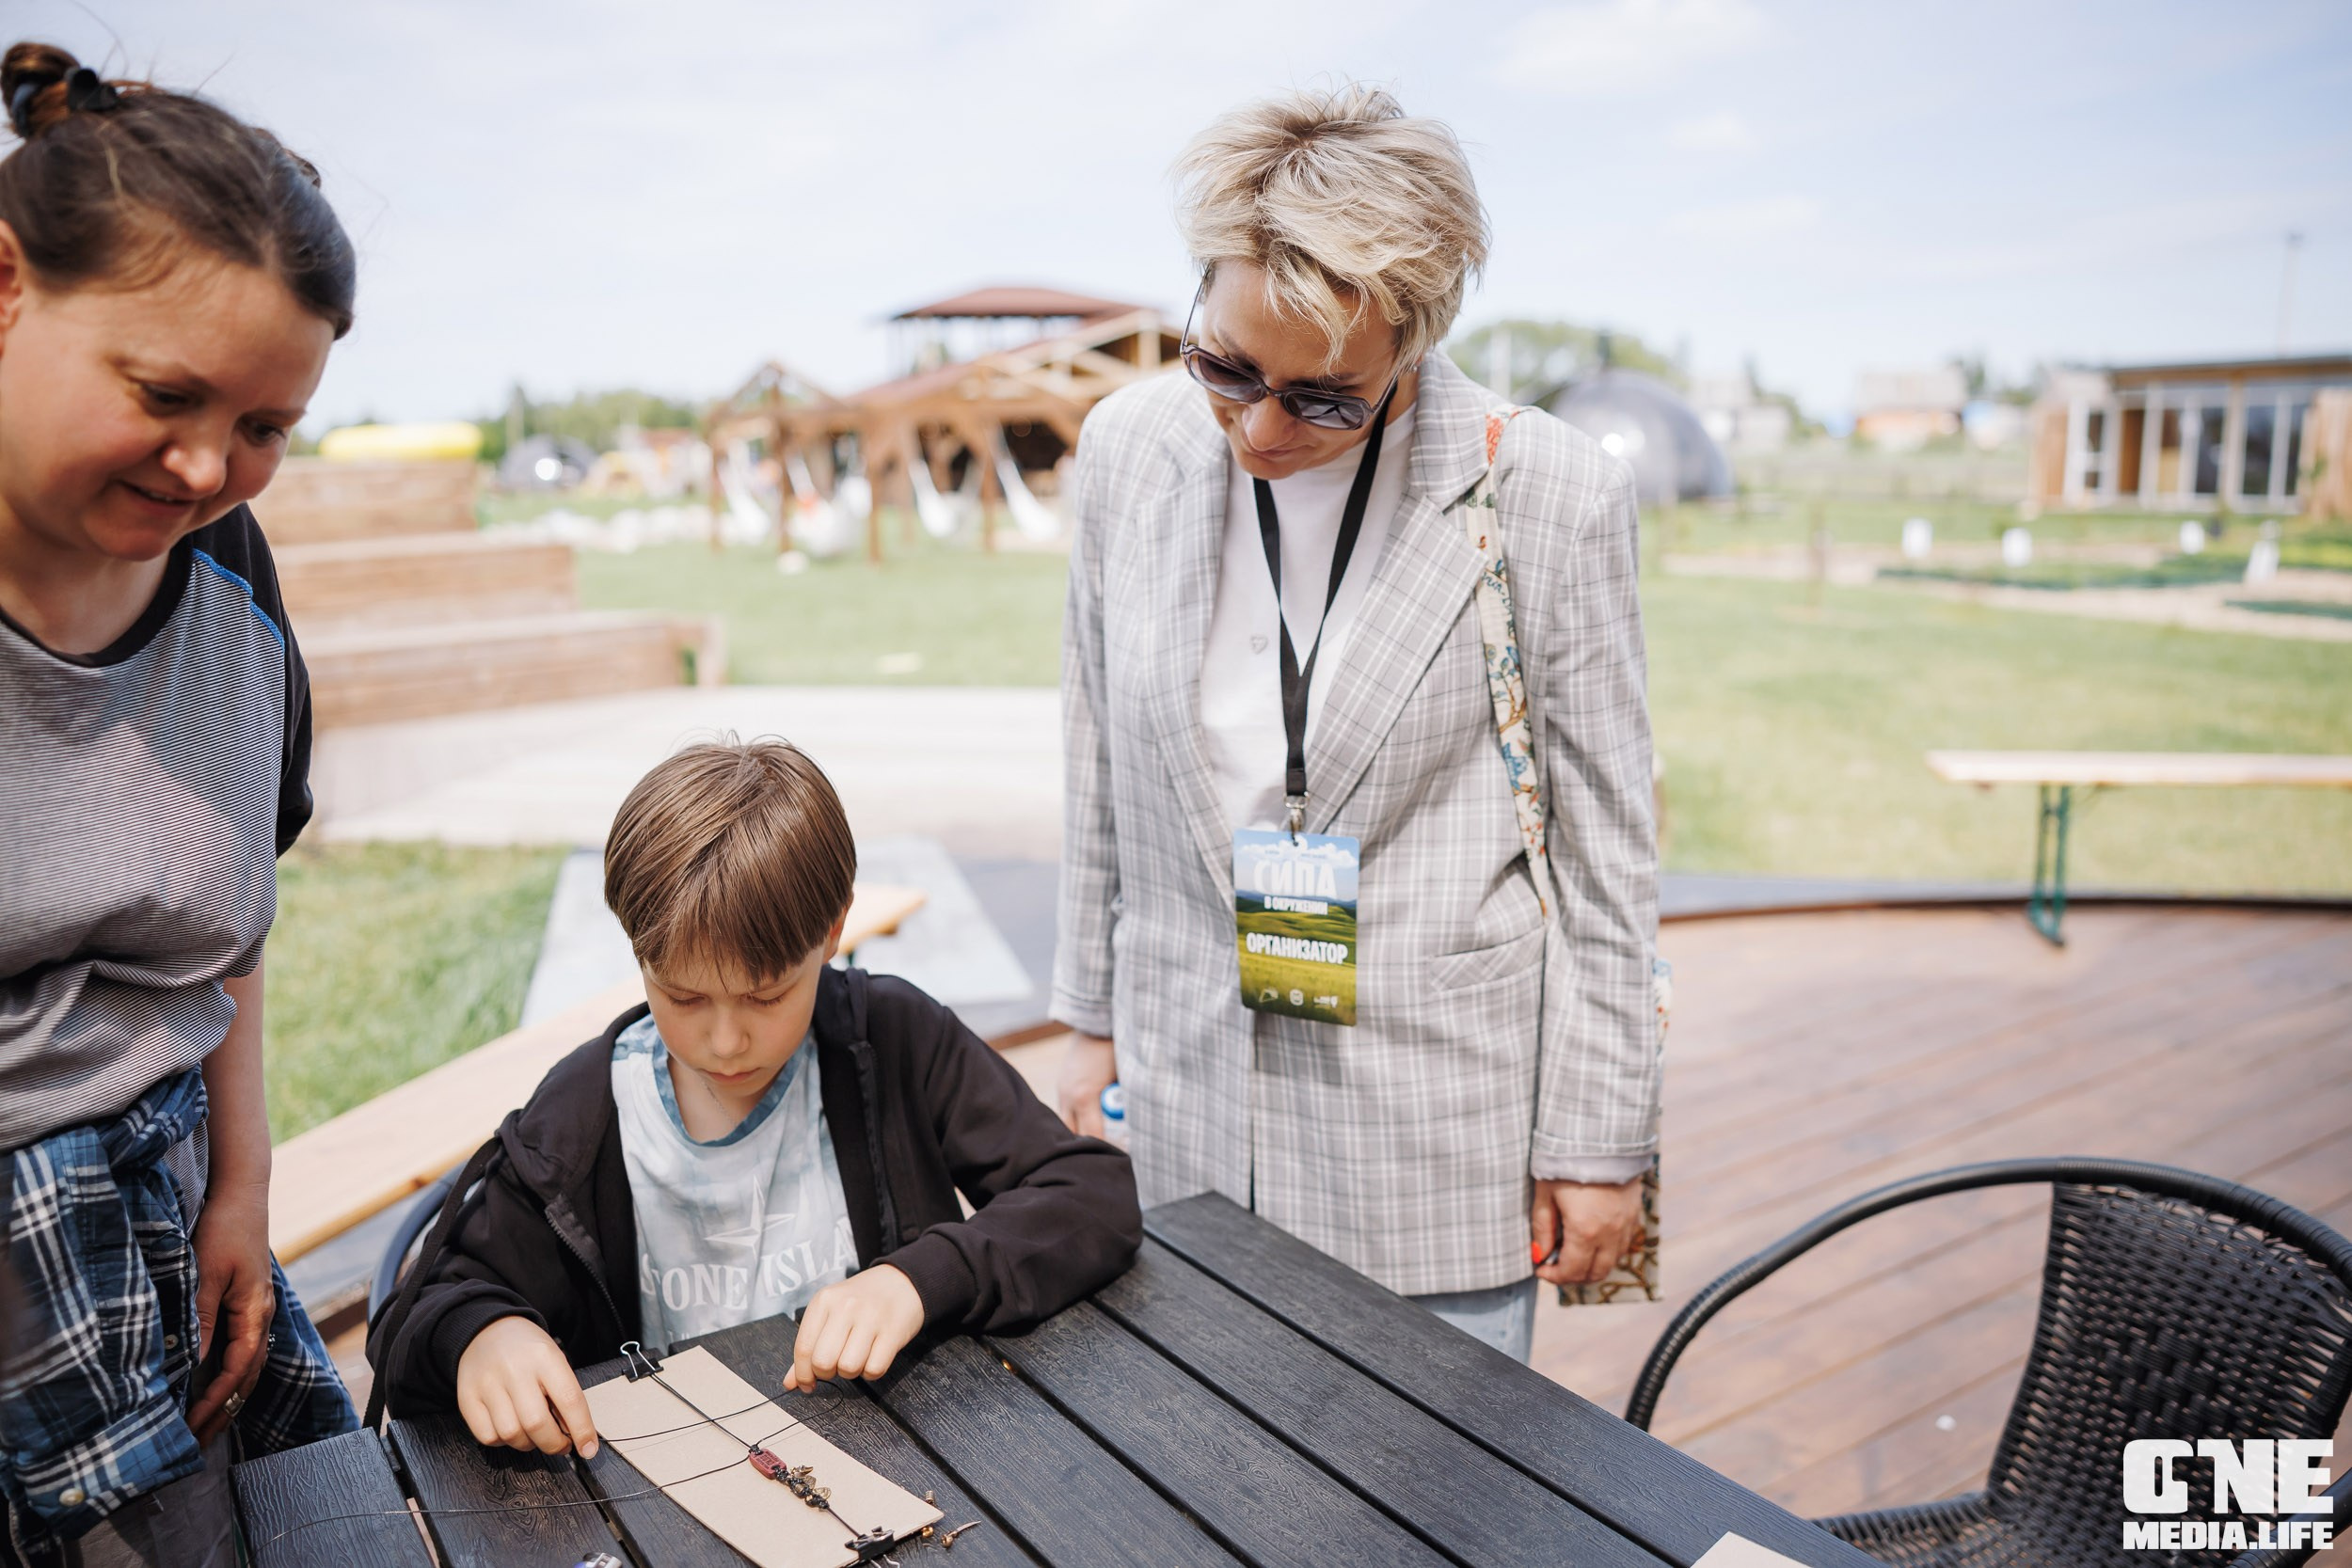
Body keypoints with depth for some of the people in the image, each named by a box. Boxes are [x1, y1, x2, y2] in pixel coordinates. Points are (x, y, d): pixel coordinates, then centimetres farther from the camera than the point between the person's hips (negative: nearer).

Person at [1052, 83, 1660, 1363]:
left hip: (1443, 1133, -3)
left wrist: (1599, 1137, -2)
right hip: (1191, 1109, 3)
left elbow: (1604, 844, -6)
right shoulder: (1129, 448, -3)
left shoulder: (1552, 494, -13)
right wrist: (1094, 1019, 12)